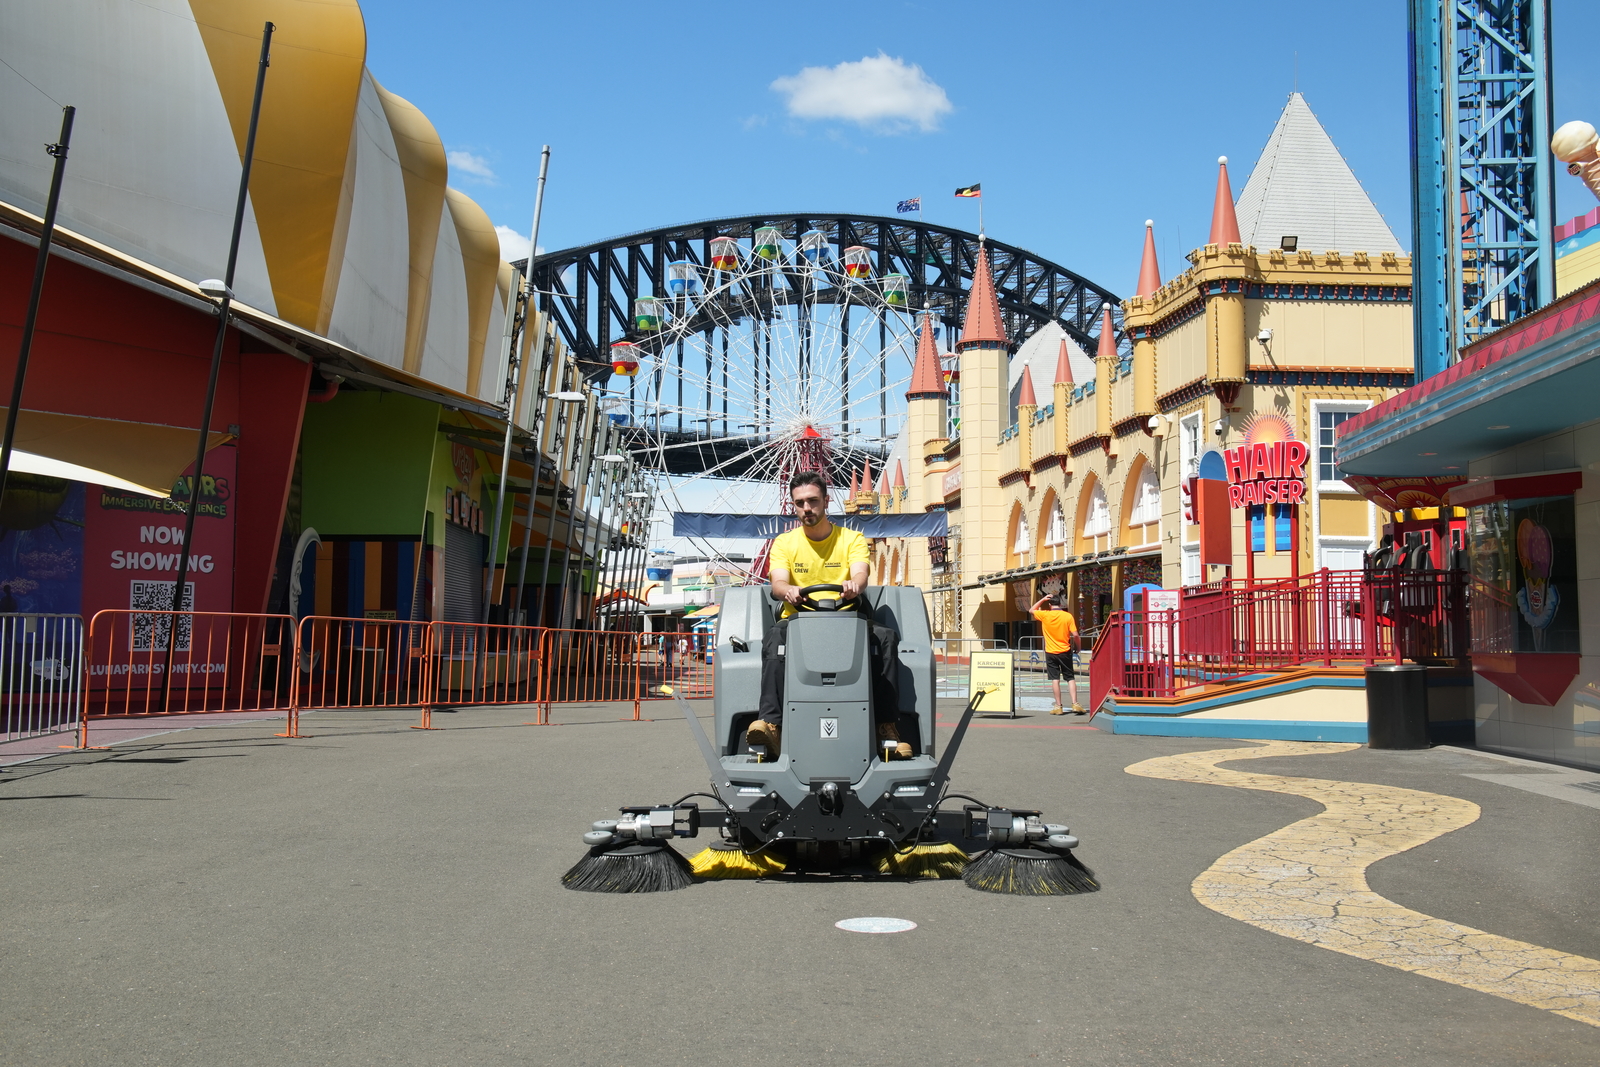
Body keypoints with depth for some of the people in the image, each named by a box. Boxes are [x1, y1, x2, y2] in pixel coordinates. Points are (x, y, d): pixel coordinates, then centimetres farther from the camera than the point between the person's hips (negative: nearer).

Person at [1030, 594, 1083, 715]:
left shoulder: (1045, 615, -5)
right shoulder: (1068, 616, -6)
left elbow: (1031, 610, 15)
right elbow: (1075, 635, -9)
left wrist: (1042, 599, 13)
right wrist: (1078, 648, 6)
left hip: (1050, 653, 0)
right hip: (1065, 652, 0)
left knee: (1055, 679, 3)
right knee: (1070, 678, 6)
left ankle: (1058, 707, 2)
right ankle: (1075, 704, -2)